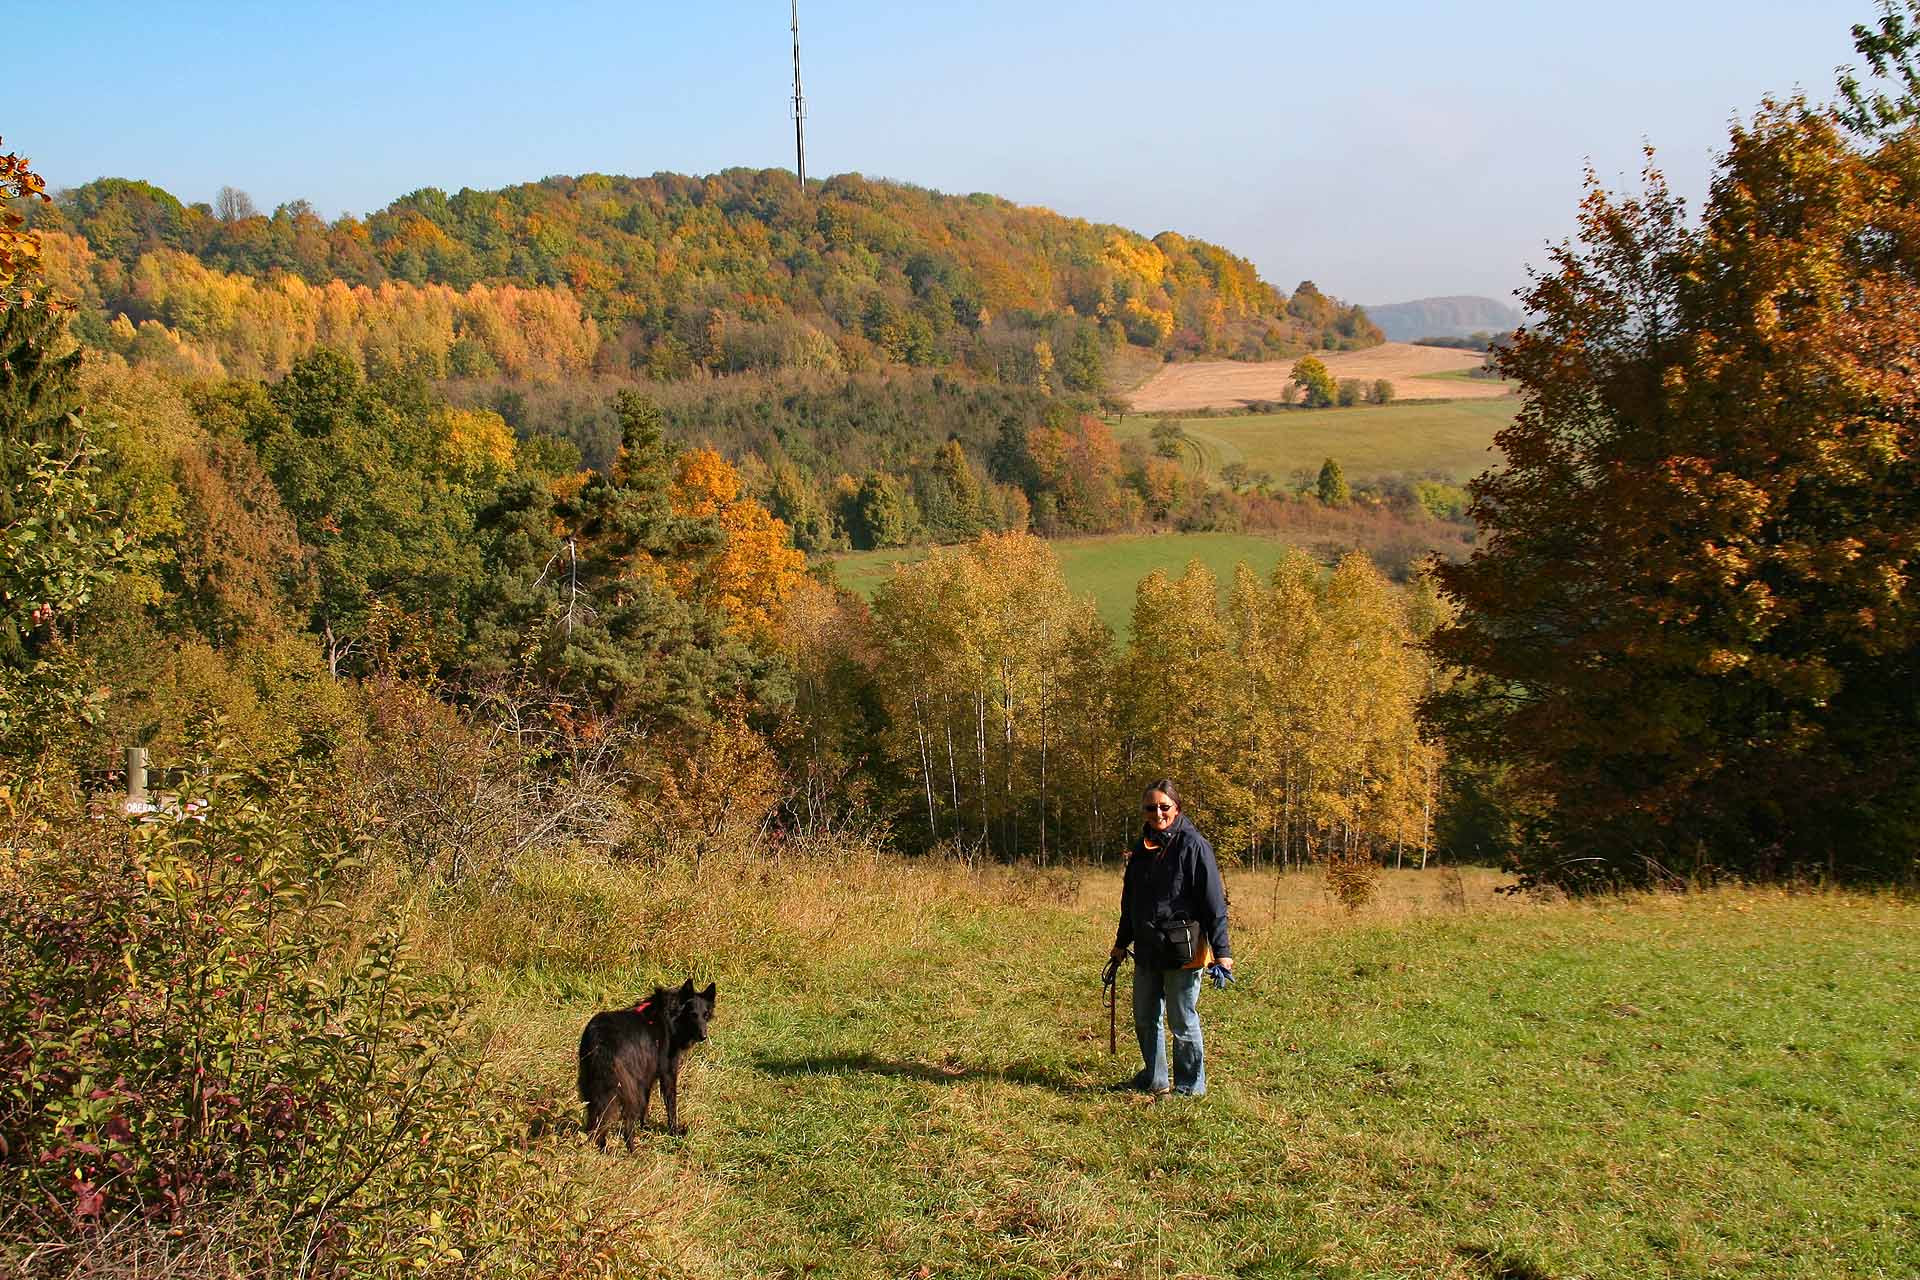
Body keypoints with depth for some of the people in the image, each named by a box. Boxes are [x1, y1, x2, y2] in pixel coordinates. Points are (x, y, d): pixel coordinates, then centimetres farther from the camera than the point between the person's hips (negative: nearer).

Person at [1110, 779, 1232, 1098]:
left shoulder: (1193, 845, -10)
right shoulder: (1141, 847, 11)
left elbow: (1213, 901, -12)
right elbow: (1129, 901, 22)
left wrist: (1221, 951, -15)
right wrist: (1121, 943, 24)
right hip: (1147, 952, 7)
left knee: (1182, 1021, 2)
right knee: (1145, 1019, 15)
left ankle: (1190, 1085, 16)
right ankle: (1154, 1080, 30)